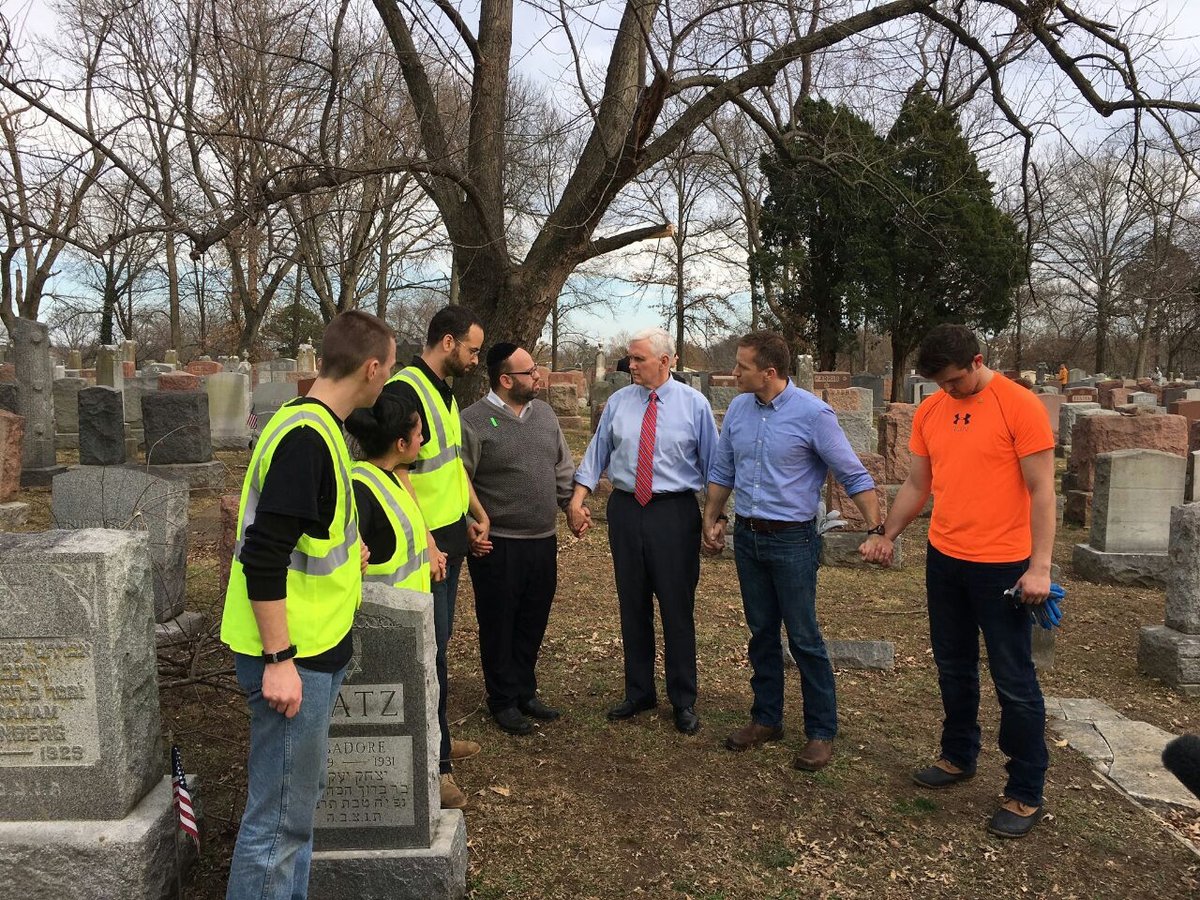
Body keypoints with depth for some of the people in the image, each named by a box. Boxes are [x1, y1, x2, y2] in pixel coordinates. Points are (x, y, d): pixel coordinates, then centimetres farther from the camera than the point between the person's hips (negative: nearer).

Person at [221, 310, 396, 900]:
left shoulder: (317, 425, 9)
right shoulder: (305, 436, -21)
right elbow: (262, 557, -25)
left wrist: (346, 553, 35)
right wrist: (279, 661, -22)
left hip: (315, 649, 10)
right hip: (289, 658, -10)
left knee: (299, 799, 21)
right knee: (281, 818, 3)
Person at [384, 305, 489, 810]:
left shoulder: (443, 391, 14)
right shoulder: (404, 390, -18)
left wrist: (477, 515, 19)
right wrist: (425, 542, -25)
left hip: (451, 538, 10)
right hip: (426, 543, -10)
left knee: (438, 643, 19)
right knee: (432, 651, -4)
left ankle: (436, 739, 33)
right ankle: (434, 764, 7)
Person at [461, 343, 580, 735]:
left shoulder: (544, 414, 10)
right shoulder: (473, 421, -11)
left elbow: (563, 468, 17)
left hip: (543, 541, 6)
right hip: (497, 546, -6)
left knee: (533, 623, 15)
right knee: (499, 626, 7)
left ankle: (525, 692, 32)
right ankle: (503, 702, 23)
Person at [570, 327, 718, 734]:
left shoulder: (694, 403, -1)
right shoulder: (618, 402, 6)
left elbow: (713, 463, 1)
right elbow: (597, 452, 7)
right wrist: (578, 498, -5)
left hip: (675, 513, -3)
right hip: (625, 509, 3)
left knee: (677, 608, 3)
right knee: (632, 606, 12)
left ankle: (683, 701, 19)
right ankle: (639, 692, 28)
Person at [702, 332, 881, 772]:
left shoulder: (813, 413, -15)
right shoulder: (738, 408, 2)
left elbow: (854, 476, -11)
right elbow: (722, 471, 14)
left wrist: (877, 531, -17)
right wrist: (711, 520, 15)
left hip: (792, 540, -5)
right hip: (747, 537, 5)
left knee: (805, 639, 2)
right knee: (761, 633, 15)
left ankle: (821, 731, 16)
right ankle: (766, 719, 29)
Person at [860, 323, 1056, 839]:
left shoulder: (1019, 406, -12)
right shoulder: (929, 412, 5)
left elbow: (1041, 490, -13)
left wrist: (1040, 566, -17)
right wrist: (886, 535, 9)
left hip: (1002, 565, -6)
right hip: (944, 559, 6)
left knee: (1014, 681, 3)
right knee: (953, 669, 18)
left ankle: (1026, 793, 17)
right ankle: (958, 757, 37)